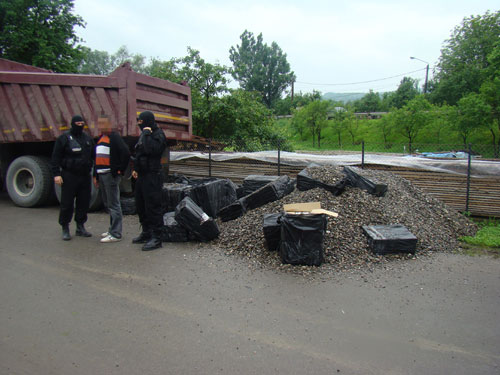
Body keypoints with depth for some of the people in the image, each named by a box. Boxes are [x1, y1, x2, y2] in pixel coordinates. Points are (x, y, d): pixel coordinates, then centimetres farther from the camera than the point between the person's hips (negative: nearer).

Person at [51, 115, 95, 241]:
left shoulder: (88, 138, 13)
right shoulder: (64, 138, -1)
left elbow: (93, 156, 19)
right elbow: (55, 157, -3)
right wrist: (56, 174, -11)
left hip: (85, 176, 5)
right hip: (69, 176, -4)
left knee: (84, 202, 7)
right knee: (67, 203, -1)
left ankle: (80, 227, 20)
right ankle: (65, 229, 10)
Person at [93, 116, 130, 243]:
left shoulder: (114, 137, -9)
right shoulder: (100, 138, 19)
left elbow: (126, 153, -18)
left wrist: (120, 170, -15)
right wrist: (95, 175, 21)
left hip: (111, 175, -9)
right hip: (101, 175, 9)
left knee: (113, 204, -7)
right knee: (107, 203, 16)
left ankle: (115, 234, -3)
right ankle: (113, 228, 27)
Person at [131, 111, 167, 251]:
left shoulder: (158, 134, -11)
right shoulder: (143, 134, 16)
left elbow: (151, 149, -28)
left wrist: (147, 134, -18)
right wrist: (135, 169, 18)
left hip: (152, 176, -10)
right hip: (142, 175, 10)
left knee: (152, 207, -7)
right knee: (141, 206, 16)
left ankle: (156, 238, 0)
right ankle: (146, 233, 29)